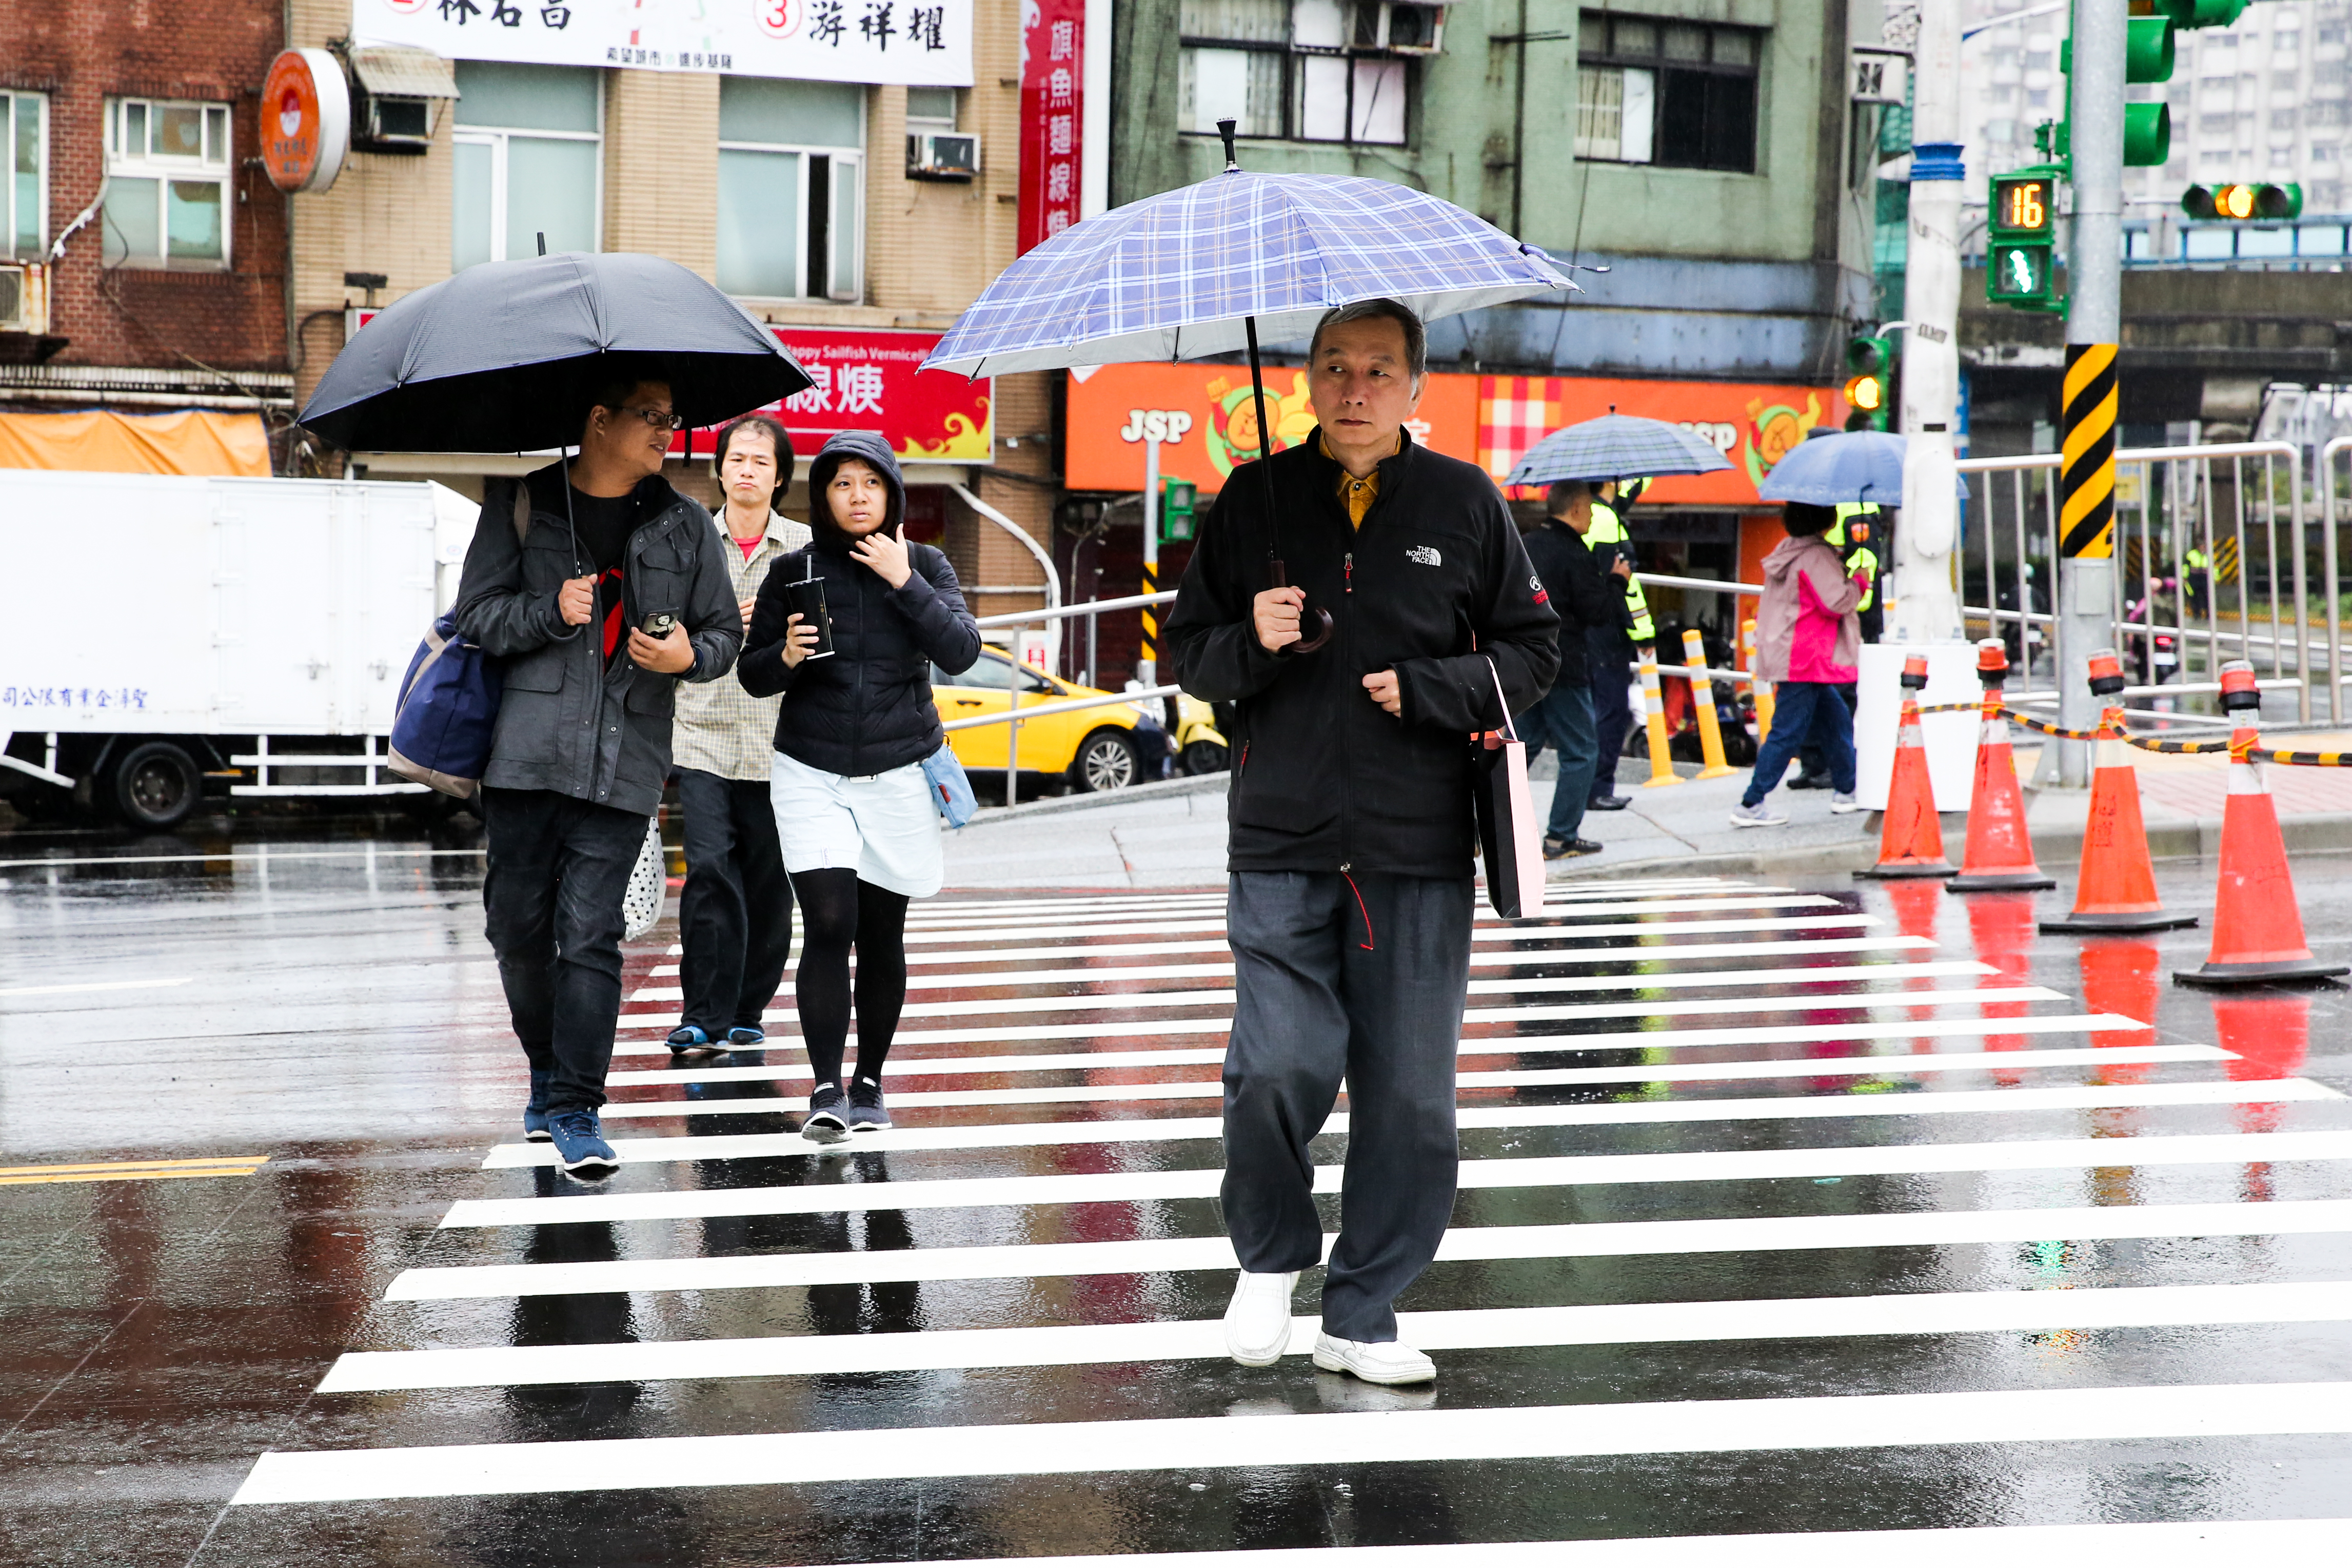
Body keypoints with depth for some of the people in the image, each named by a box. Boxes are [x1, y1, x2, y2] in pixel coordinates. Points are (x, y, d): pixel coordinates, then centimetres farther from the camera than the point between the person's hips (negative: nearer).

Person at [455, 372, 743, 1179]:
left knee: (589, 931, -9)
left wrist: (691, 654, -7)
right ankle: (547, 1071, 28)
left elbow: (725, 631, 15)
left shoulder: (686, 525, 11)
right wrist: (551, 613, -14)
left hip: (625, 758, 0)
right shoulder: (519, 506, 7)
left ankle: (576, 1110, -7)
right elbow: (478, 613, 4)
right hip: (528, 748, 0)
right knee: (519, 922, 5)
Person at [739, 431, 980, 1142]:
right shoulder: (794, 572, 1)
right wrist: (785, 657, -15)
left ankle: (869, 1083, 19)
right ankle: (826, 1090, -14)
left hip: (898, 773, 1)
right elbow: (752, 676, 6)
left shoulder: (924, 566, 3)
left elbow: (961, 651, -10)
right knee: (828, 926, -15)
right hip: (811, 773, -1)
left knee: (882, 936, 6)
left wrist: (904, 582, -16)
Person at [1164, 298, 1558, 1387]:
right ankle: (1269, 1257, 17)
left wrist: (1423, 689, -7)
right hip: (1282, 846, 0)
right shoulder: (1255, 499, 6)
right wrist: (1250, 643, -10)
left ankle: (1362, 1315, 16)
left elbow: (1532, 651, 9)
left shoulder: (1464, 503, 5)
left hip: (1419, 852, 0)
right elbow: (1190, 653, 12)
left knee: (1409, 1093, 2)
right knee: (1276, 1070, -11)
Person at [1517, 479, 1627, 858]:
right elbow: (1600, 613, -15)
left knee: (1524, 744, 15)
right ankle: (1561, 837, 1)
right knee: (1580, 752, 3)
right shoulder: (1575, 555, -15)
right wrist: (1616, 581, 1)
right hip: (1562, 669, -8)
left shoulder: (1525, 546, 9)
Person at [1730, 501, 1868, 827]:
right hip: (1804, 661, -10)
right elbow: (1836, 601, -19)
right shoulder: (1816, 556, -16)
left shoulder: (1788, 550, 12)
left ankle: (1846, 791, 25)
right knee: (1788, 733, -7)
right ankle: (1750, 806, -8)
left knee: (1837, 720, 18)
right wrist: (1858, 583, -2)